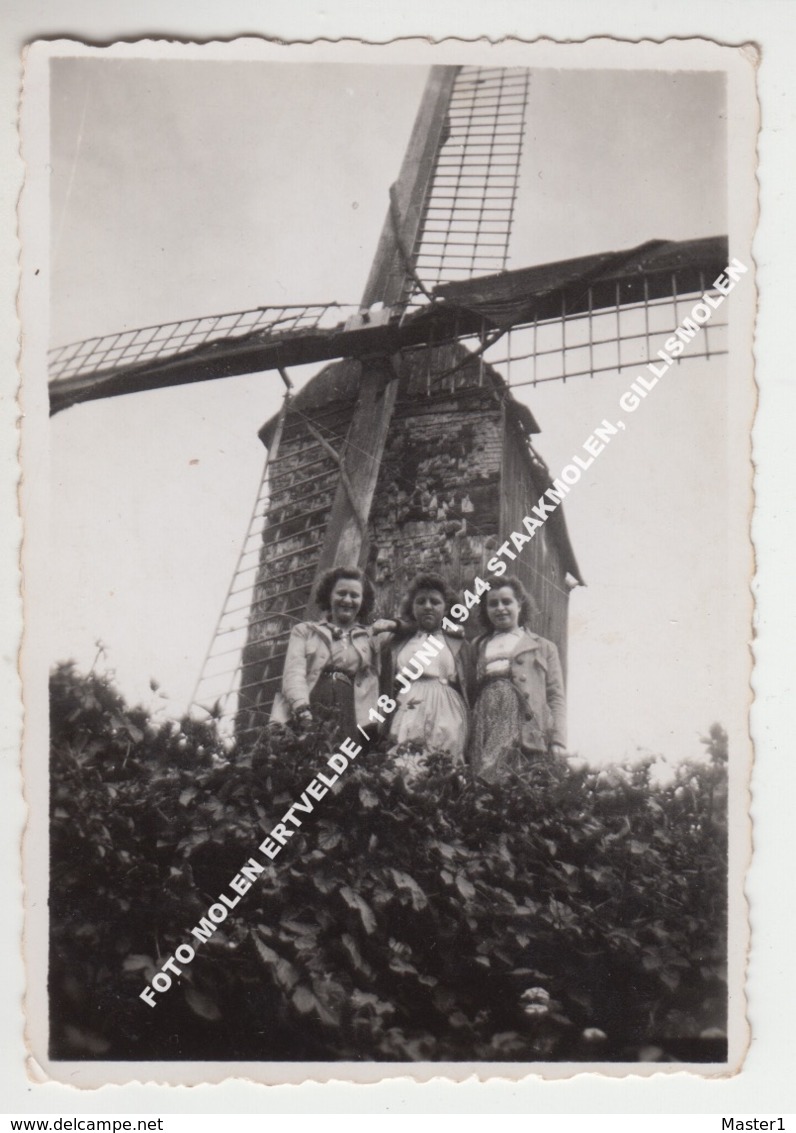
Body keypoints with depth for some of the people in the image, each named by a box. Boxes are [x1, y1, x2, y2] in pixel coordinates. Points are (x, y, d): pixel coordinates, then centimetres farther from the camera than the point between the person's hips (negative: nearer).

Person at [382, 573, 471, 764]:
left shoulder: (457, 644, 15)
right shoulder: (398, 643, 18)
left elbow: (469, 689, 10)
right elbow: (386, 686, 15)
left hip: (446, 716, -1)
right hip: (406, 717, 1)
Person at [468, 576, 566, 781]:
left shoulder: (543, 647, 17)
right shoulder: (477, 647, 22)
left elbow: (556, 697, 9)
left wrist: (558, 742, -5)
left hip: (528, 739, -2)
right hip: (483, 739, 2)